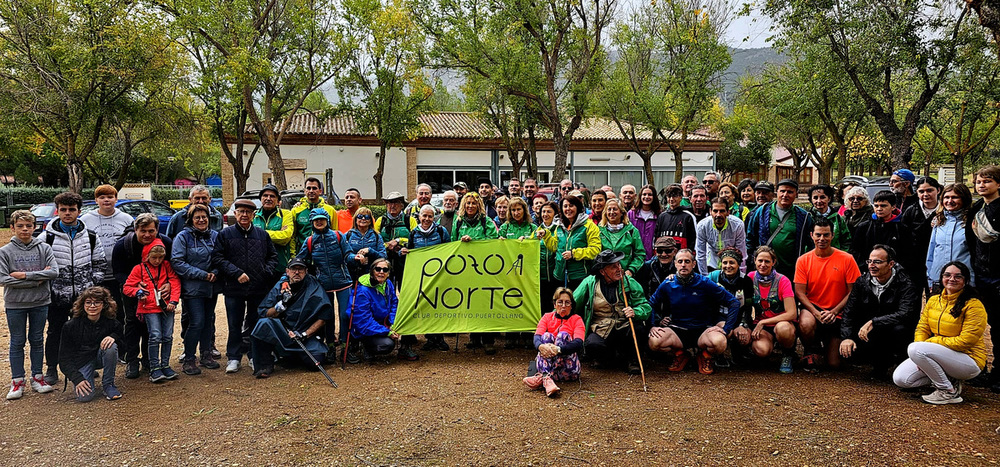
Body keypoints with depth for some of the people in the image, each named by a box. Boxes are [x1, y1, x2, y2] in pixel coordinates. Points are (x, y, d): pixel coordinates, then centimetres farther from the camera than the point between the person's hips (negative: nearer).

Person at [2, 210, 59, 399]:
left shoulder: (44, 248, -2)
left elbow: (54, 272, -13)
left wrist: (25, 275, -19)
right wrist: (37, 280, -16)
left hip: (40, 302, 1)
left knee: (37, 340, 11)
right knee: (17, 342, 8)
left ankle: (37, 377, 22)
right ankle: (17, 381, 17)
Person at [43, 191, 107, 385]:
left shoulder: (90, 237, 4)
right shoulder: (47, 238, -3)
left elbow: (100, 264, 10)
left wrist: (92, 285, 1)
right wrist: (46, 283, -6)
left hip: (84, 296, 1)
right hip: (57, 296, -1)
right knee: (55, 332, 10)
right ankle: (52, 369, 23)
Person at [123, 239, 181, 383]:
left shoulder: (167, 266, 9)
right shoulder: (139, 269, 4)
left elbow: (175, 282, 4)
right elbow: (126, 287, 7)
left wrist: (173, 300, -7)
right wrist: (137, 292, -13)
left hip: (167, 306, 3)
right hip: (149, 307, -3)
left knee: (168, 336, 3)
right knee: (155, 336, -10)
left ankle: (165, 365, 16)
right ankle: (154, 369, -2)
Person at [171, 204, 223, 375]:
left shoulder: (215, 236, 7)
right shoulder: (183, 237, -6)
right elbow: (177, 262, -11)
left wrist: (215, 272, -8)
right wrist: (202, 274, -16)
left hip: (212, 287, 5)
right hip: (192, 288, -5)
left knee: (208, 321, 12)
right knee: (196, 322, -10)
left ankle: (206, 354, 26)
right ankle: (188, 359, 2)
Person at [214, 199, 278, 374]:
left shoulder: (262, 234, 9)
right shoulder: (225, 234, 1)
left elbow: (273, 256, 14)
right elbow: (217, 258, -5)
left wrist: (267, 272, -4)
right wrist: (236, 273, -14)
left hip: (259, 288, 2)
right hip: (234, 288, -2)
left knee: (256, 323, 12)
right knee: (235, 325, 4)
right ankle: (233, 358, 13)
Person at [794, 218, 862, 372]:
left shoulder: (846, 259, -6)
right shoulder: (803, 260, -3)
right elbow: (800, 292, -5)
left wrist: (833, 312, -16)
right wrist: (816, 313, -19)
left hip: (837, 314, 0)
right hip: (812, 308, 0)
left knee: (834, 364, -5)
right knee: (806, 324, -38)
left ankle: (827, 341, 31)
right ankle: (811, 351, -4)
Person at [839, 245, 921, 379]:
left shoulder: (905, 285, -12)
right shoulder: (862, 281, 2)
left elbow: (905, 314, -28)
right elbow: (849, 312, -1)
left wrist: (873, 322, -33)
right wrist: (846, 337, -17)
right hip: (867, 333, 4)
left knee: (900, 329, -37)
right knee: (847, 349, -22)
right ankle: (880, 363, 9)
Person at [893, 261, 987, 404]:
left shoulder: (974, 305, -12)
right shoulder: (933, 300, 9)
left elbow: (966, 341, -19)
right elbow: (922, 328, 6)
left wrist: (930, 343, -19)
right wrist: (922, 358, -12)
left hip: (969, 360, -7)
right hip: (941, 356, 7)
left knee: (915, 349, -31)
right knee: (900, 378, -9)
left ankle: (949, 392, -15)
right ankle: (948, 378, 5)